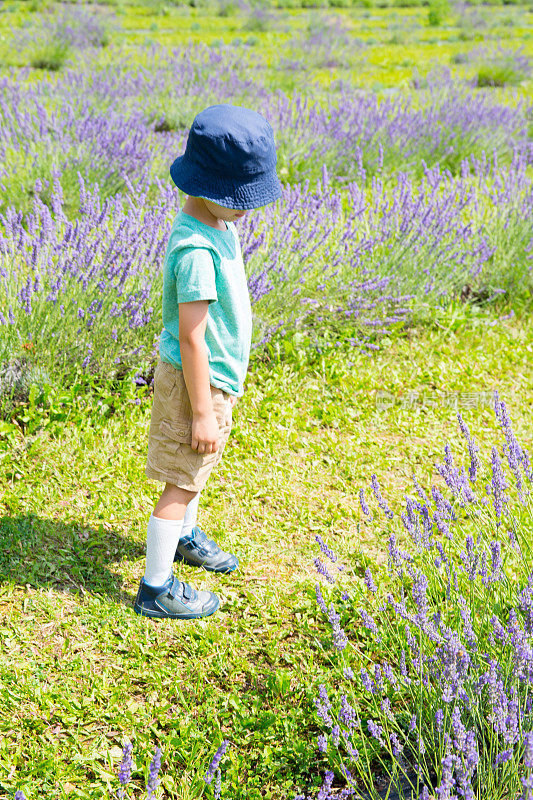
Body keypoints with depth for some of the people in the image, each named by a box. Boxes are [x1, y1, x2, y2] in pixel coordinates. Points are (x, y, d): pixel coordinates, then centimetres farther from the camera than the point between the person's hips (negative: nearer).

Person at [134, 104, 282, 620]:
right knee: (182, 481, 1)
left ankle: (184, 537, 51)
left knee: (196, 467, 27)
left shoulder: (215, 225, 3)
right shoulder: (197, 251, -29)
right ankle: (156, 589, 14)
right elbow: (191, 338, -27)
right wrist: (201, 412, -23)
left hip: (216, 374, 10)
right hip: (197, 381, -10)